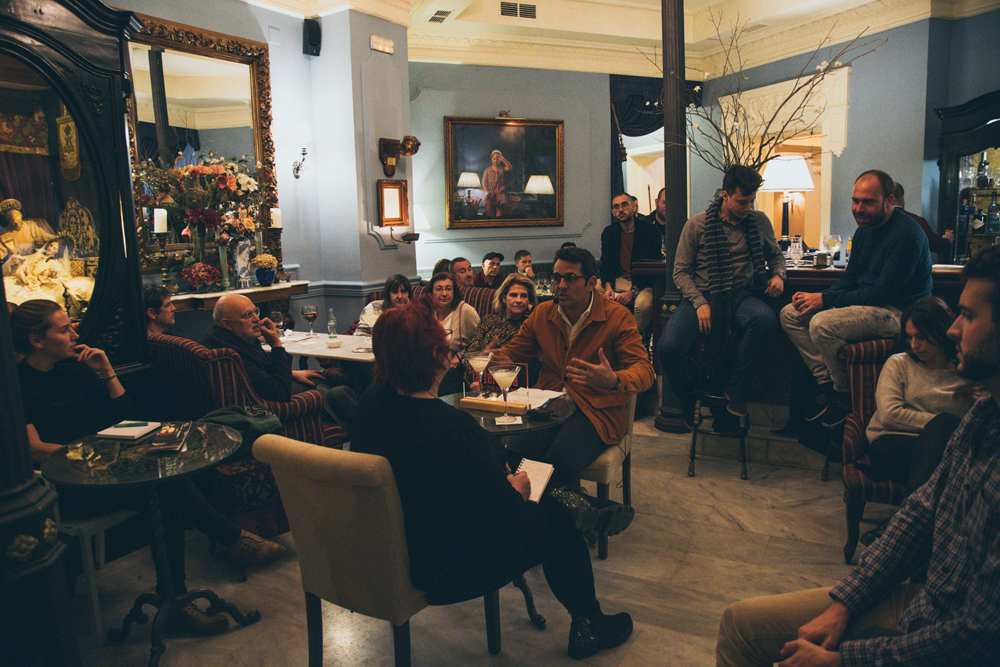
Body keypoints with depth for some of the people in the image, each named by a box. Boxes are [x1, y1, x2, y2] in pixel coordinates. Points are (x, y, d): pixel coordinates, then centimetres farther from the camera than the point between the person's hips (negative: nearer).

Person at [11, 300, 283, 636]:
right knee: (167, 485, -27)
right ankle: (232, 538, -11)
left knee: (167, 485, -24)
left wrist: (106, 371, 3)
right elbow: (34, 448, -14)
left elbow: (124, 415, 15)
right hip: (63, 489, -6)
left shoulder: (75, 368, 14)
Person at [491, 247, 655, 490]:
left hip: (596, 412, -3)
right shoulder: (542, 313, 12)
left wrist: (614, 381, -33)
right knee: (516, 449, -27)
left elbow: (644, 370, -9)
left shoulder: (617, 316, -2)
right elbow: (512, 352, 19)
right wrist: (495, 358, -7)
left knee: (560, 458, -33)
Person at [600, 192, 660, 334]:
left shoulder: (648, 231, -5)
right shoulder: (609, 232, 11)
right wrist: (608, 286, -18)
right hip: (618, 281, 5)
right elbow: (606, 264, 5)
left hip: (642, 283, -5)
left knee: (643, 303, -38)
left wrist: (633, 291, -25)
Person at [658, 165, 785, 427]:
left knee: (765, 319, -37)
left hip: (741, 295, 2)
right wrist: (700, 303, -12)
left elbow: (775, 254, 29)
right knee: (668, 347, -29)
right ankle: (688, 401, 2)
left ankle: (735, 391, -16)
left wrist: (778, 274, 5)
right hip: (702, 295, -2)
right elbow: (680, 271, 3)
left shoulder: (760, 222, 11)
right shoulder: (696, 225, 2)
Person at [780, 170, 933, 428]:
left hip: (898, 312, -10)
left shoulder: (906, 235, -20)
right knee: (790, 314, 1)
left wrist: (826, 299, -22)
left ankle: (846, 394, -9)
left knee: (822, 324, -31)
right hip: (866, 302, 10)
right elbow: (849, 279, 14)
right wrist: (816, 297, -6)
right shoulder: (865, 229, 10)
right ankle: (826, 382, -2)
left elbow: (882, 294, -24)